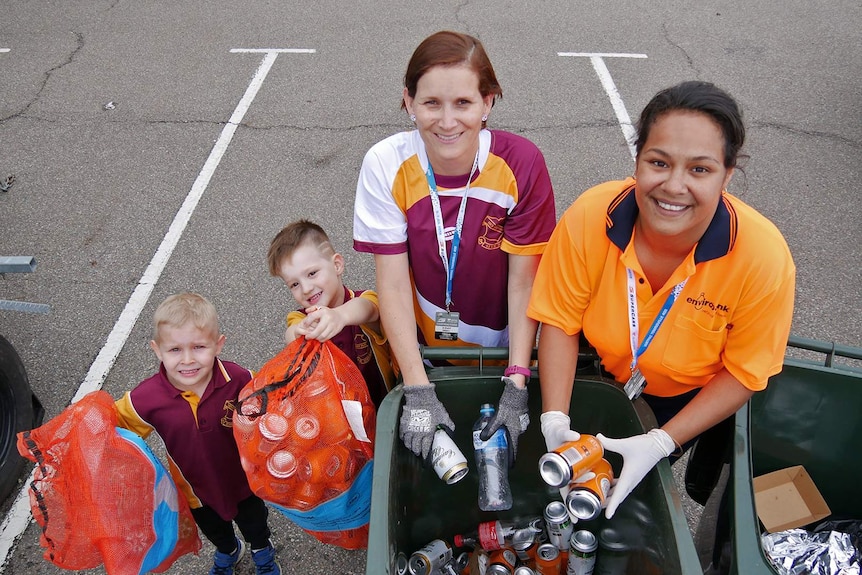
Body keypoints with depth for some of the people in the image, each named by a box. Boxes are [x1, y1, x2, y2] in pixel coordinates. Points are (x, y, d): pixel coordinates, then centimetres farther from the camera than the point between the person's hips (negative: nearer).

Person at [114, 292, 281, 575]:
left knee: (254, 524, 30)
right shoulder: (146, 398, -30)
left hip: (243, 479, -1)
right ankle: (227, 552, 70)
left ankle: (262, 552, 66)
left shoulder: (240, 380, -34)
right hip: (194, 488, 1)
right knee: (214, 530, 33)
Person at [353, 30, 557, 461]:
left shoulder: (521, 163, -22)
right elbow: (393, 285, -21)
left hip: (503, 346, 0)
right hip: (421, 346, 1)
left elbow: (524, 280, -19)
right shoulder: (386, 165, -20)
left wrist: (516, 383, -23)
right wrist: (419, 392, -25)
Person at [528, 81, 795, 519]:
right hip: (595, 378, 1)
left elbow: (743, 372, -19)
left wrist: (660, 443, -27)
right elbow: (560, 321, -18)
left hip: (690, 399, 0)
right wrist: (555, 421, -28)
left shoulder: (763, 257, -32)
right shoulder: (589, 218, -31)